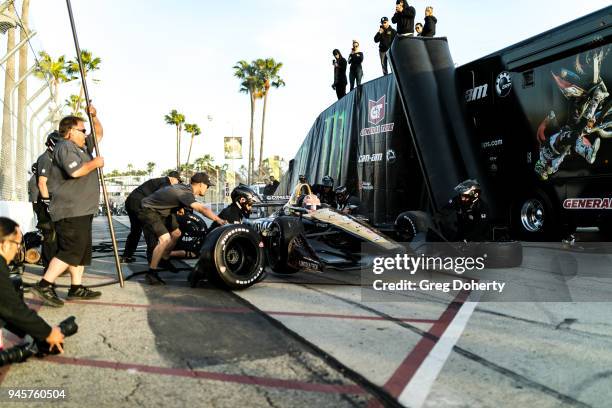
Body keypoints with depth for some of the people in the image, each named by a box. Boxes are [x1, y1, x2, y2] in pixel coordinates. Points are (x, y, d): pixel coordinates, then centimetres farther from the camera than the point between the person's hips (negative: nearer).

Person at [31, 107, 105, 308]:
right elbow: (76, 171, -25)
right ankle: (44, 285, -12)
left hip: (81, 211, 10)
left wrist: (94, 117, 18)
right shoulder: (65, 147, -9)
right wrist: (95, 163, -10)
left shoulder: (82, 147, 21)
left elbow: (99, 134, 33)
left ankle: (76, 288, 15)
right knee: (71, 250, -14)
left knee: (82, 250, 11)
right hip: (70, 211, -10)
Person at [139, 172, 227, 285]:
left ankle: (163, 260, 38)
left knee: (176, 234, 18)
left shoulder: (186, 188, -1)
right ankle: (151, 273, -15)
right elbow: (202, 209, -44)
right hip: (149, 211, -10)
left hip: (160, 211, 10)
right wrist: (219, 220, -48)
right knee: (165, 239, -25)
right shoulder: (185, 193, -29)